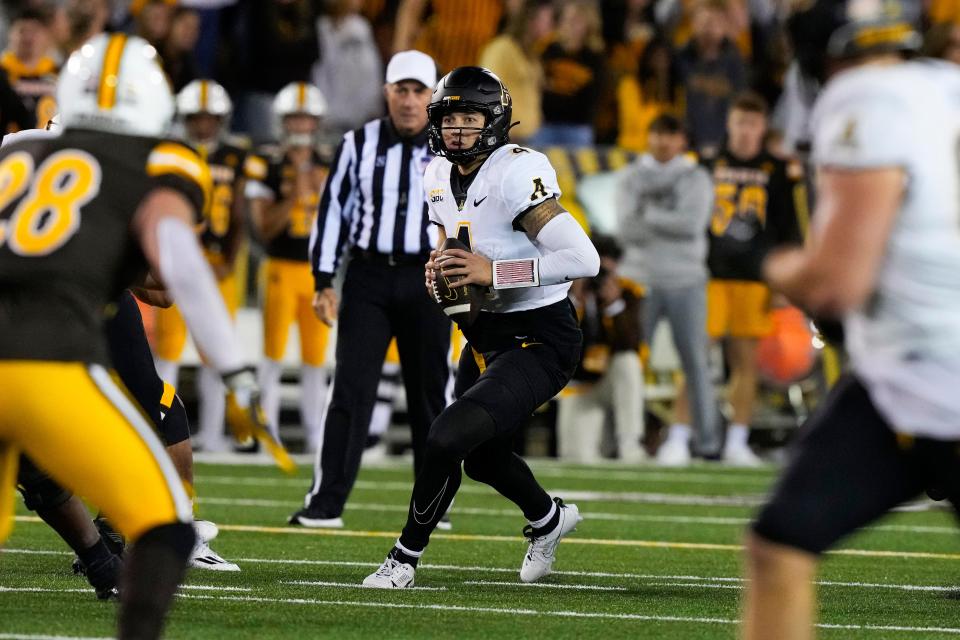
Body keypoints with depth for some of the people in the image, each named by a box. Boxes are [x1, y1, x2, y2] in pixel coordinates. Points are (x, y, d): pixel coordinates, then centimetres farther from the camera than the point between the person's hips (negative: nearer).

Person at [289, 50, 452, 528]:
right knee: (351, 389, -7)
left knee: (428, 394, 7)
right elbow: (333, 211, 5)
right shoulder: (359, 145, 3)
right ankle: (326, 503, -8)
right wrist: (324, 282, 1)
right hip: (368, 277, 0)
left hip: (427, 280, 0)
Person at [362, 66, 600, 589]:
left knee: (447, 438, -20)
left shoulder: (517, 175, -23)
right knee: (482, 457, 25)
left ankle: (405, 558, 0)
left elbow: (583, 259, -30)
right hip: (484, 334, 9)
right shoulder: (440, 177, 2)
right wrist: (438, 268, -1)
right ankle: (548, 518, 55)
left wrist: (494, 272, -31)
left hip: (538, 342, -9)